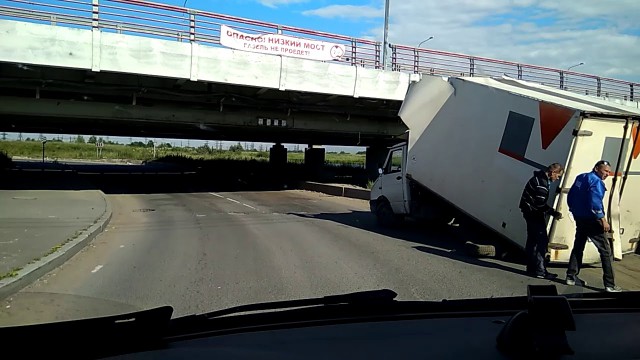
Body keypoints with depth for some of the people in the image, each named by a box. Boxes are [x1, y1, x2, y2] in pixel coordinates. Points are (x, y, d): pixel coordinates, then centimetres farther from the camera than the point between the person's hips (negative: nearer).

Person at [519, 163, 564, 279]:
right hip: (534, 214, -11)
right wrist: (554, 213, -14)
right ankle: (540, 270, -8)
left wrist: (552, 212, 14)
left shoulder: (540, 178, 13)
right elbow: (541, 204, -22)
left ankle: (531, 268, 19)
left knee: (532, 241, 13)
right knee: (542, 241, -9)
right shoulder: (541, 183, -19)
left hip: (532, 214, 11)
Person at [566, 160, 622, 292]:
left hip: (579, 219, 8)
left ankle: (571, 276, 19)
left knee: (578, 247, 16)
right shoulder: (596, 181, -14)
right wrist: (603, 220, -21)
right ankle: (609, 285, -4)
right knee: (605, 251, -3)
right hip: (591, 220, -8)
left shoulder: (580, 177, 11)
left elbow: (570, 196, 16)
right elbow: (595, 202, -24)